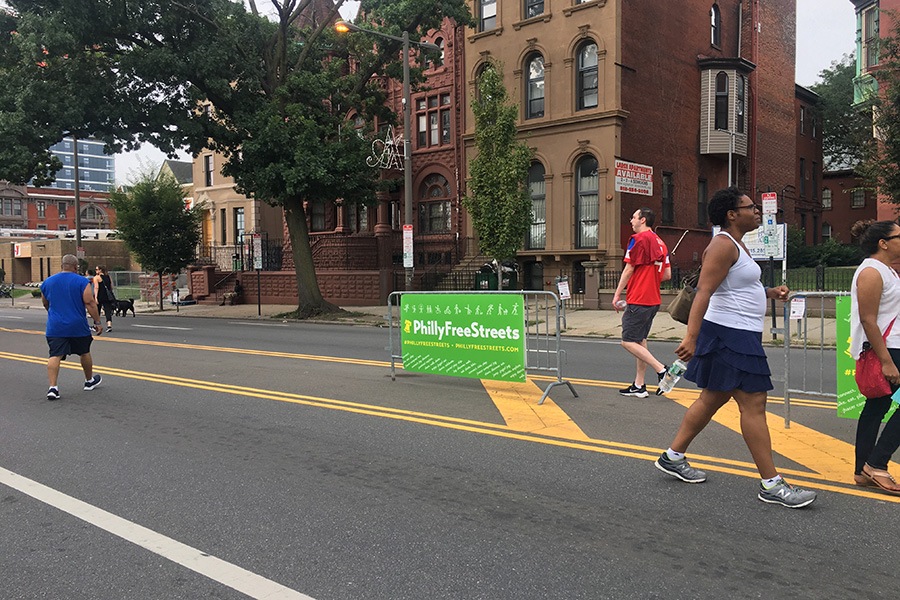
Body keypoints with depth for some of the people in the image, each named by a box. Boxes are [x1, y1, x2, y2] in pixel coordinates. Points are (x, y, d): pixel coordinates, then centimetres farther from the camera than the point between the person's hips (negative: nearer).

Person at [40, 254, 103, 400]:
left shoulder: (47, 282, 7)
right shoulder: (82, 282, -7)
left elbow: (45, 304, 20)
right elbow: (90, 303, -12)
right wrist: (97, 322, -7)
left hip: (55, 327, 2)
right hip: (78, 327, -2)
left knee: (55, 355, -2)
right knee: (84, 353, 16)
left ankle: (53, 387, -16)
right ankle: (89, 381, 33)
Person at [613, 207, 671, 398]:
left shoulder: (639, 238, -10)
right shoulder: (660, 242, 14)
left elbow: (629, 269, -11)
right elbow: (667, 275, 14)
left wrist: (617, 294, -6)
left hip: (638, 301, -9)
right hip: (653, 301, 9)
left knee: (628, 342, -6)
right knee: (640, 341, 12)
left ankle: (661, 370, -12)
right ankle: (638, 386, 14)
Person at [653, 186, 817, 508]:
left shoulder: (735, 244, 18)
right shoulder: (723, 245, -15)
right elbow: (703, 292, -25)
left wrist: (769, 292, 14)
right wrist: (691, 337, -33)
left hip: (740, 335, 11)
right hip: (730, 335, -11)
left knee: (713, 397, 15)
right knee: (754, 404, -7)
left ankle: (673, 457, 24)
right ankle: (771, 485, 0)